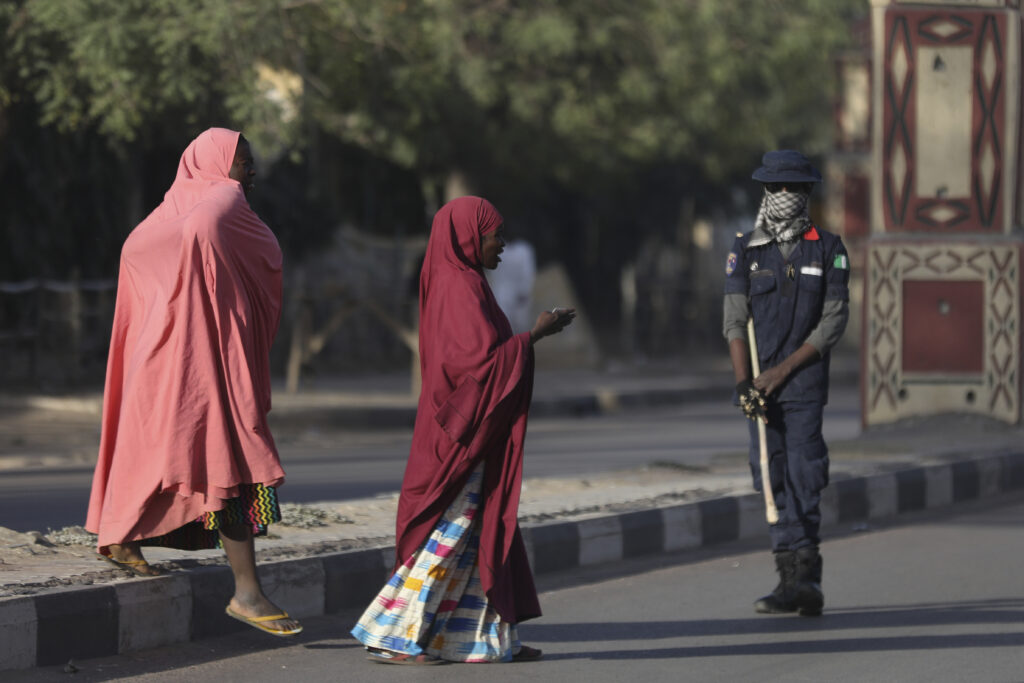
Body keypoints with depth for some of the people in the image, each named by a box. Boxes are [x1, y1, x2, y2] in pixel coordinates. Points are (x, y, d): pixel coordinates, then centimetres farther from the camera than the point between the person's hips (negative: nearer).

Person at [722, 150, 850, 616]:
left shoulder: (828, 250, 3)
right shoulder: (745, 252, 7)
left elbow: (834, 320, -3)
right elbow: (735, 321, 0)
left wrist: (782, 370, -10)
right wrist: (743, 383, -12)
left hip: (805, 381, -3)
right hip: (761, 384, 3)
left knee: (803, 475, -12)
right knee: (773, 477, 2)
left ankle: (803, 575, -13)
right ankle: (794, 579, 6)